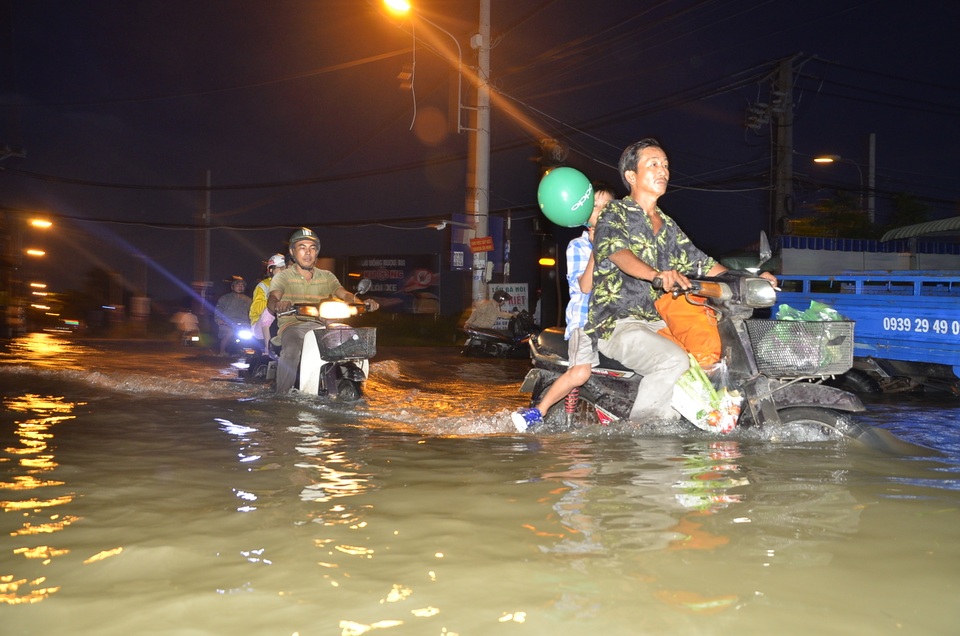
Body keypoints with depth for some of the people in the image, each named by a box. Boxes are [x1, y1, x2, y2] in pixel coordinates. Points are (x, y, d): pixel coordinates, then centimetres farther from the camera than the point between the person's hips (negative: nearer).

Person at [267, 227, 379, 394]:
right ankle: (282, 394, -23)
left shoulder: (327, 276, 17)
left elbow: (343, 293, 1)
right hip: (293, 325, -3)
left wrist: (362, 302, -22)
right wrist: (277, 304, -38)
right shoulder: (282, 276, 7)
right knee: (291, 350, -37)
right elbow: (272, 298, -11)